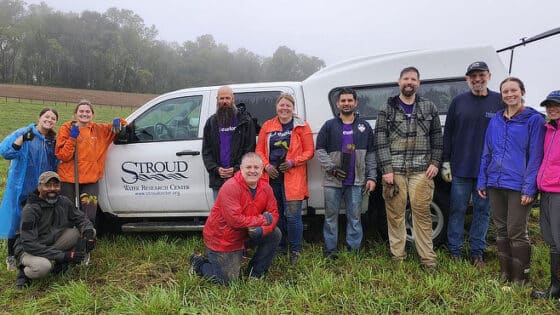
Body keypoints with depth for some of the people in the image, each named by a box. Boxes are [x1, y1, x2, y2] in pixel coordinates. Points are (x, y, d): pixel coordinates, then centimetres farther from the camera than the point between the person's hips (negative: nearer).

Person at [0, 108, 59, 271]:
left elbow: (56, 164, 19)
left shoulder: (54, 140, 8)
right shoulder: (23, 133, -8)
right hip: (21, 188, -4)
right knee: (16, 220, 6)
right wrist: (22, 139, -34)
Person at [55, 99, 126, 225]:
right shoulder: (66, 129, 0)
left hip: (90, 180, 2)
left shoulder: (99, 130, 6)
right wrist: (72, 138, -17)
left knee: (90, 217, 1)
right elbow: (62, 156, -7)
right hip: (68, 179, -1)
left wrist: (118, 121, -6)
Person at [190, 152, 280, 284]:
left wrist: (261, 230, -25)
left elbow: (273, 214, -4)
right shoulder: (231, 187, -25)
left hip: (245, 236, 6)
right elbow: (235, 220, -31)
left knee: (275, 234, -8)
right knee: (228, 281, -3)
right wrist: (262, 219, -24)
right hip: (221, 240, -6)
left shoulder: (265, 187, -5)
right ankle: (199, 264, 25)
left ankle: (256, 272, 10)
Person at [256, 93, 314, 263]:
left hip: (292, 178, -3)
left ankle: (295, 251, 11)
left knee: (293, 215, -5)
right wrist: (266, 165, -6)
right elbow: (259, 149, 11)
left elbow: (309, 151, -1)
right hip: (272, 176, 4)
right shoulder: (267, 126, 11)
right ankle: (279, 248, 28)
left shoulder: (302, 126, 2)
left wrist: (293, 162, -14)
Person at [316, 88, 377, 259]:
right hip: (332, 181, -1)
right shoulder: (329, 126, 6)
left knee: (355, 217, 6)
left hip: (356, 181, 1)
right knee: (331, 216, 5)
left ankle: (354, 249, 15)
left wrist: (371, 177, 1)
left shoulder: (364, 126, 10)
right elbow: (320, 149, 2)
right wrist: (331, 168, -10)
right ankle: (330, 250, 14)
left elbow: (370, 153, 8)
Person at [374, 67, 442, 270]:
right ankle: (398, 257, 13)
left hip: (421, 170, 1)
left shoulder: (429, 108, 11)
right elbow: (380, 142, 0)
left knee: (422, 212, -1)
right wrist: (386, 169, -7)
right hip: (394, 170, 0)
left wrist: (435, 163, 3)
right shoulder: (387, 110, 5)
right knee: (395, 213, 2)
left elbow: (437, 138, 14)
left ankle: (428, 259, 8)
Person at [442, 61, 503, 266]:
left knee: (483, 210, 8)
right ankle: (455, 251, 17)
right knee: (457, 209, 5)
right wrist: (446, 162, 1)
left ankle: (477, 252, 21)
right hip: (460, 169, 0)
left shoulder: (500, 101, 3)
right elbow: (447, 134, 6)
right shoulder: (458, 101, 5)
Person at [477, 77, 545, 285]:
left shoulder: (534, 119, -3)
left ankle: (520, 279, 14)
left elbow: (535, 156, -8)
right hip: (495, 184, 5)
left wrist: (529, 188, -13)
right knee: (501, 229, 13)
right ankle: (504, 274, 26)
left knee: (516, 232, -1)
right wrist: (482, 181, 11)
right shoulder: (495, 121, 12)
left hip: (518, 185, -5)